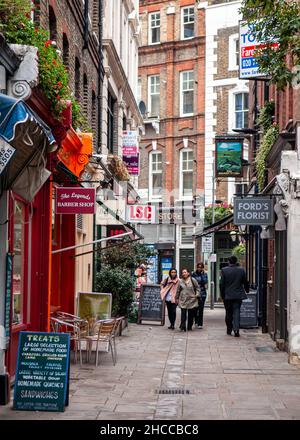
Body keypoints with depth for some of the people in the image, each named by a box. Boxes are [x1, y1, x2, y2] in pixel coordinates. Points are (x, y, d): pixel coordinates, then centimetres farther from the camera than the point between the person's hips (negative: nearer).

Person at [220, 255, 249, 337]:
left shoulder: (224, 270, -6)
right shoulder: (241, 270, -2)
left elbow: (222, 284, -4)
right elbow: (245, 282, 7)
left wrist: (222, 296, 4)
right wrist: (247, 290, 25)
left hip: (227, 296, 0)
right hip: (238, 295, 0)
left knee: (229, 313, 10)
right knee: (236, 312, 0)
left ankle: (229, 330, 17)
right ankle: (236, 329, -13)